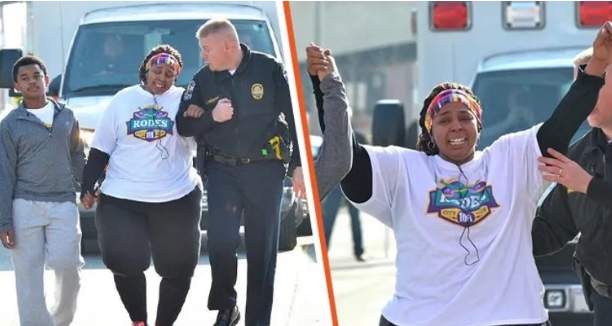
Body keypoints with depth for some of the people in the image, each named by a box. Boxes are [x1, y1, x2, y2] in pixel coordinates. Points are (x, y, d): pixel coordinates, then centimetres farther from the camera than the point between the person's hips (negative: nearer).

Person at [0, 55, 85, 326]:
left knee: (66, 265, -11)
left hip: (63, 204, 1)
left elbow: (77, 157, 21)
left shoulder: (67, 116, 10)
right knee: (29, 275, -3)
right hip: (25, 207, -1)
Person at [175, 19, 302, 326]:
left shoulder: (269, 69, -5)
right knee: (221, 240, -15)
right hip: (222, 170, 2)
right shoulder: (202, 80, 4)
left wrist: (298, 165, -4)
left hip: (265, 169, -2)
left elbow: (294, 117, -1)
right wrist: (211, 117, -13)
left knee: (262, 249, 1)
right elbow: (183, 125, 6)